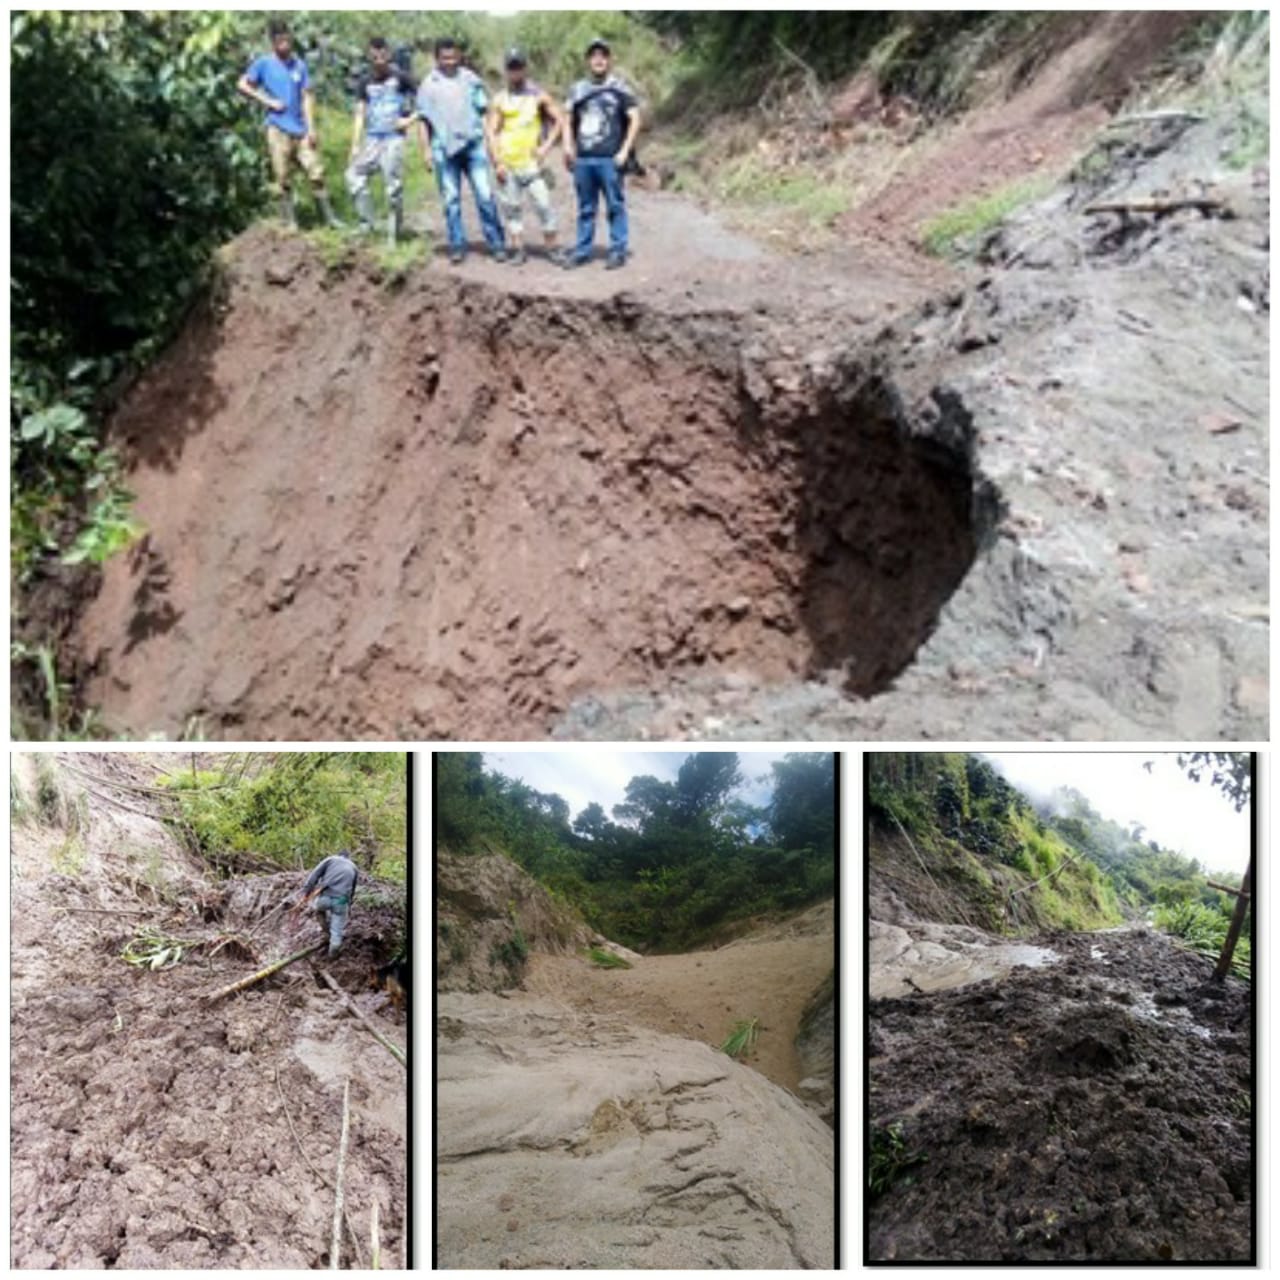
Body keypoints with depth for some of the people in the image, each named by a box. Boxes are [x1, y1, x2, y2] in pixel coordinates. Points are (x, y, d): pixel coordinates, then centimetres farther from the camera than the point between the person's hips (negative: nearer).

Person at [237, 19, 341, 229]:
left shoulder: (299, 65, 10)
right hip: (278, 130, -3)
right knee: (282, 178, -2)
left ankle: (330, 218, 7)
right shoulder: (264, 63, 2)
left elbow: (307, 97, 8)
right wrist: (267, 101, -6)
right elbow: (242, 85, 2)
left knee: (316, 173, 0)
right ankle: (290, 223, 5)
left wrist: (311, 128, 0)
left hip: (301, 130, 3)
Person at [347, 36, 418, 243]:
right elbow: (360, 114, 11)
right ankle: (366, 224, 3)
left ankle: (394, 234, 3)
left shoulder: (400, 77, -2)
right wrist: (355, 145, 5)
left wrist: (411, 119, -9)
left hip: (394, 139, -4)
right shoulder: (365, 82, 9)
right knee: (354, 175, -7)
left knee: (393, 186, -6)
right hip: (372, 139, 4)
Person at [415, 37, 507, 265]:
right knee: (451, 199, 2)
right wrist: (426, 150, 0)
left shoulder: (471, 80, 10)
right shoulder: (428, 85, 7)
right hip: (444, 149, 0)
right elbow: (423, 120, 8)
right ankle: (457, 246, 8)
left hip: (473, 145, 0)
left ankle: (497, 244, 0)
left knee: (485, 195, -6)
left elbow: (484, 110, 14)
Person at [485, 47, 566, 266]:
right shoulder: (499, 99, 7)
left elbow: (559, 121, 9)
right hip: (507, 164, 1)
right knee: (511, 207, 3)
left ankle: (552, 247, 2)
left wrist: (546, 146, -3)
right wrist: (496, 162, -4)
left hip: (531, 162, -1)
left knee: (543, 204, -7)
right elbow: (490, 131, 5)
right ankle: (518, 249, 10)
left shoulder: (538, 96, 6)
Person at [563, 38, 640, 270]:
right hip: (583, 160, 4)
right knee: (585, 208, 10)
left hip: (609, 159, -4)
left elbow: (635, 119, -2)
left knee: (615, 206, -2)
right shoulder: (578, 90, 13)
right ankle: (582, 251, 16)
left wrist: (624, 151, -8)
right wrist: (568, 146, 4)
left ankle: (618, 251, 4)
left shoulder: (619, 89, 1)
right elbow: (569, 121, 20)